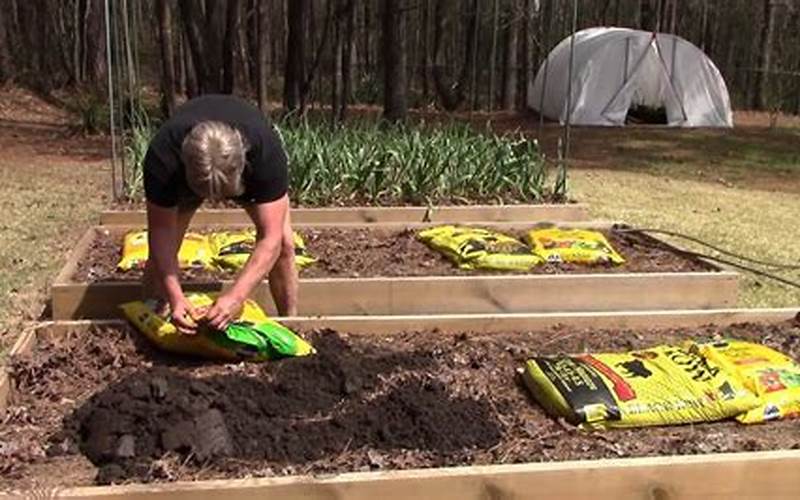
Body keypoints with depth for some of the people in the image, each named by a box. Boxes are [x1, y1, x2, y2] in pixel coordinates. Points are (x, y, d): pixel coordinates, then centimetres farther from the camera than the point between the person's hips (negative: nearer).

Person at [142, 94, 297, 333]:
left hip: (252, 170, 0)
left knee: (284, 242, -15)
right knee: (161, 250, -12)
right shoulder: (163, 158, -42)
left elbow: (270, 237, -41)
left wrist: (236, 296, -51)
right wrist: (175, 296, -43)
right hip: (184, 173, 1)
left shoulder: (266, 150, -44)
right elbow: (161, 230, -32)